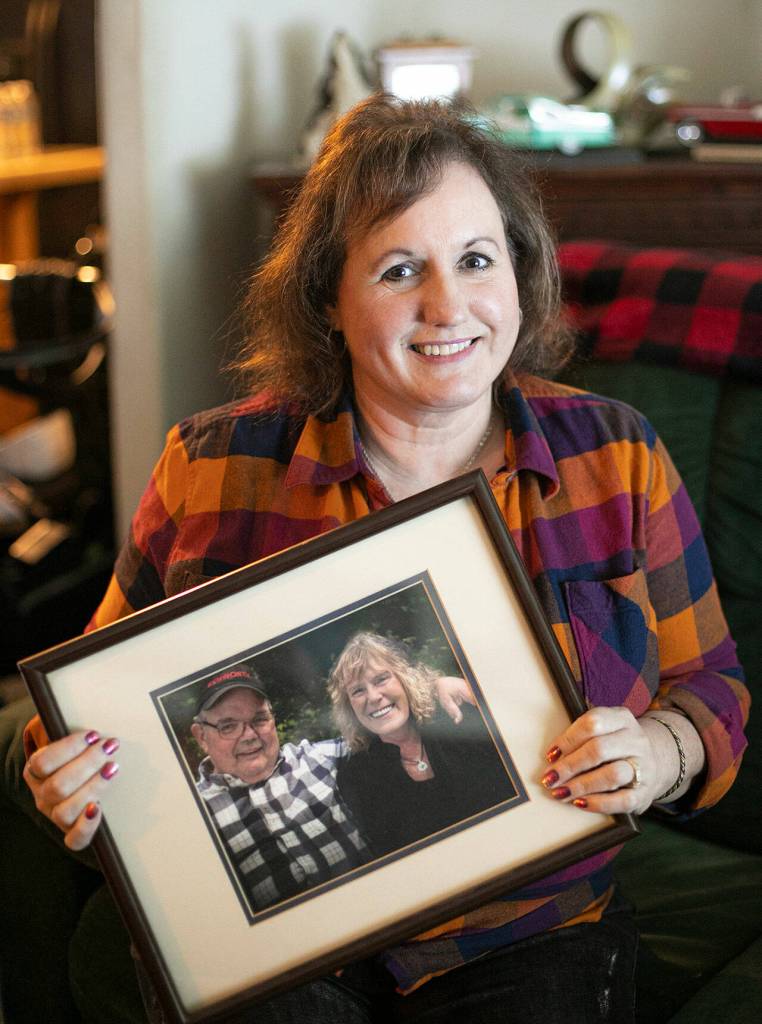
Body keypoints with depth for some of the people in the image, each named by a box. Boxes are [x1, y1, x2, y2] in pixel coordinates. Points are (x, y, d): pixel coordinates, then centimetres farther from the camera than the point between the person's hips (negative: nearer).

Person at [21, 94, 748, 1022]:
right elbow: (113, 681, 8)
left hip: (527, 936, 1)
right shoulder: (213, 468, -3)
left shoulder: (617, 457, 0)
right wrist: (71, 778, -14)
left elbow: (709, 684, 9)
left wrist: (661, 753, -13)